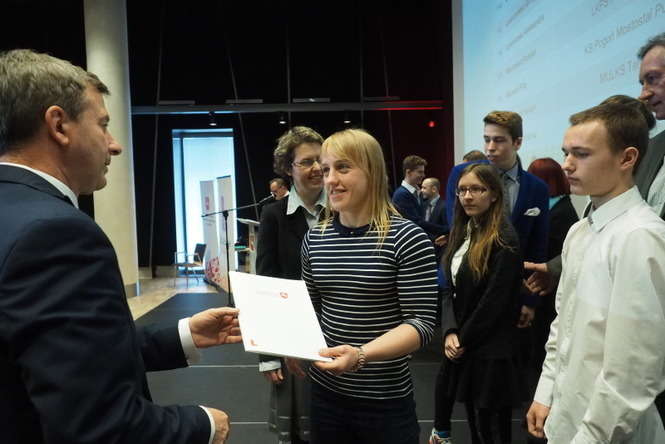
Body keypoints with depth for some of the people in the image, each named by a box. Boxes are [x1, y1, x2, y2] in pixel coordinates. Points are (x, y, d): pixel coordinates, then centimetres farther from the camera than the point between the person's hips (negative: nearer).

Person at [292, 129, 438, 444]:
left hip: (386, 400, -4)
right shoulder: (314, 238, 1)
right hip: (325, 390, 4)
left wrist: (361, 354, -27)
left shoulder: (407, 238, -14)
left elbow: (422, 323, -15)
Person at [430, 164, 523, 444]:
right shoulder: (462, 232, 7)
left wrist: (464, 339, -10)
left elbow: (495, 301, -18)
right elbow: (451, 288, 5)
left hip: (490, 347, -6)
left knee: (484, 414, 6)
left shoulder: (504, 239, -16)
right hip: (460, 341, 6)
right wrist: (450, 332, -8)